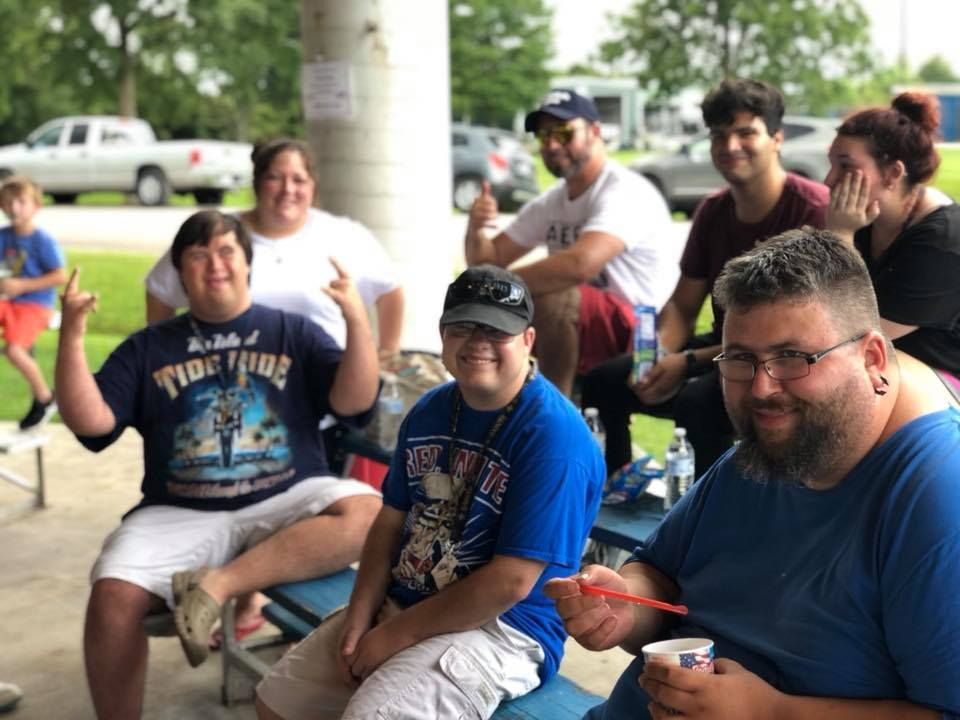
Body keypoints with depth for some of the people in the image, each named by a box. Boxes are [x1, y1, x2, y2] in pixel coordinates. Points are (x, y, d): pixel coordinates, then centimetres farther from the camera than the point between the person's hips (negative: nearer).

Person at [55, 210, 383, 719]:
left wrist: (358, 321, -17)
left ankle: (219, 583, -30)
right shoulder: (148, 348, 13)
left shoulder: (293, 332, 10)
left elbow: (353, 404, -2)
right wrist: (72, 337, -9)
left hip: (285, 502, 0)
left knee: (366, 513, -30)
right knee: (114, 597, -26)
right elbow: (90, 422, 3)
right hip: (179, 513, 1)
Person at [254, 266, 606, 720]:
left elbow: (512, 582, -23)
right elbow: (392, 518, 10)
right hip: (399, 606, 8)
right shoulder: (429, 410, 6)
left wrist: (395, 635, -18)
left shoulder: (553, 436, -20)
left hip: (502, 629, -7)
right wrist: (361, 614, -6)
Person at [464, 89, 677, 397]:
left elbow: (581, 263, -35)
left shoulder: (625, 192, -17)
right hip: (579, 338, 9)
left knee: (549, 297, -32)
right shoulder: (549, 203, 9)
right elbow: (487, 262, 11)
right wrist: (476, 229, -12)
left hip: (636, 334, -8)